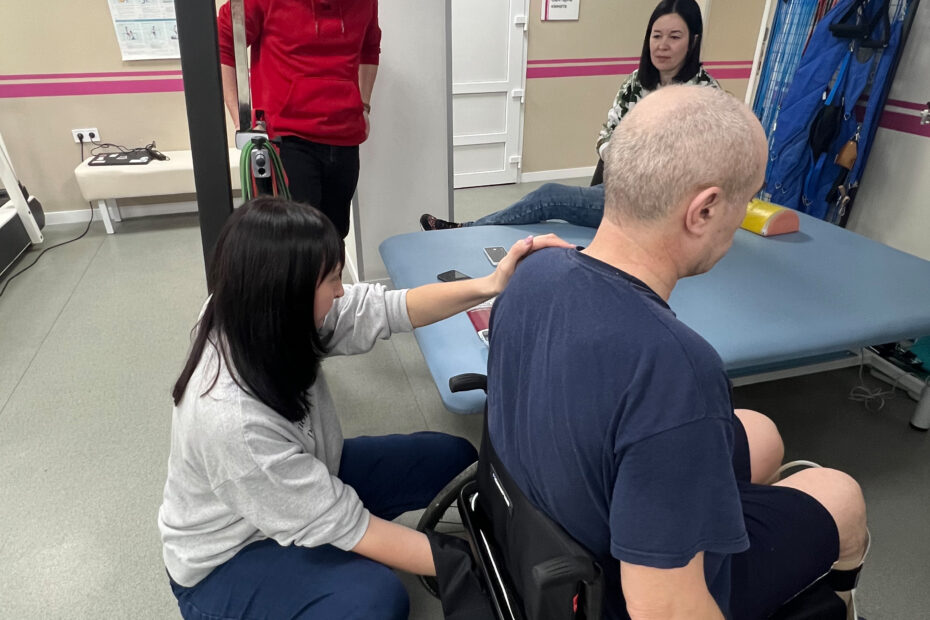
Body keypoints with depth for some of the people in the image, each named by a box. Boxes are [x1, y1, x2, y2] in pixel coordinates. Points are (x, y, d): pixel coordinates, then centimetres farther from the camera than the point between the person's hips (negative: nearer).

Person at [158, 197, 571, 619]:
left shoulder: (254, 320, -19)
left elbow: (381, 310, -13)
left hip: (306, 482, 7)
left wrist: (490, 285, -23)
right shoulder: (232, 421, -39)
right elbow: (345, 528, -32)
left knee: (451, 456, -1)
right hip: (228, 559, -7)